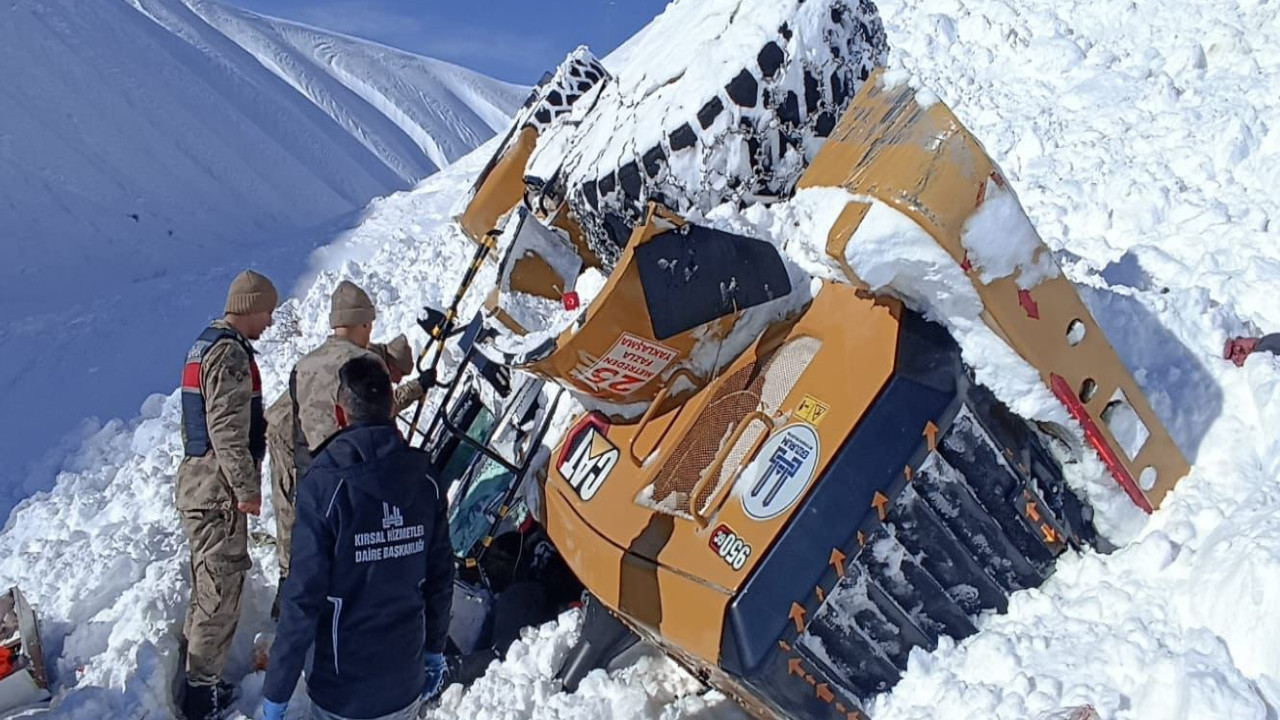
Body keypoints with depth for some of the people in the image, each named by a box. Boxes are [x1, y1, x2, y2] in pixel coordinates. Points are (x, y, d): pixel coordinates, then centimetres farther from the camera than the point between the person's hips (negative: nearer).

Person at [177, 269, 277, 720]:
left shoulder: (205, 344, 14)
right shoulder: (230, 353, -19)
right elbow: (228, 432, -22)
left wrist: (260, 425, 25)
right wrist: (247, 488, -18)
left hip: (198, 483, 10)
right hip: (219, 491, -10)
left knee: (208, 583, 20)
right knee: (221, 588, -1)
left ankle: (195, 673, 31)